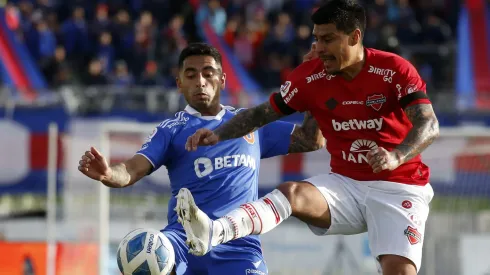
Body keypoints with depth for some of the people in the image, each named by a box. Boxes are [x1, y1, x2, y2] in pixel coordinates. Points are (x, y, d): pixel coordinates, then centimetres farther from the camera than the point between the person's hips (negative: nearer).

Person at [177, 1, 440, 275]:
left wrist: (396, 157, -40)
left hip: (398, 188, -2)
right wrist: (219, 134, -11)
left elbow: (429, 125, -21)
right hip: (346, 183, 3)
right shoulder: (311, 75, -1)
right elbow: (264, 113, 6)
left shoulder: (394, 70, -12)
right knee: (292, 193, -27)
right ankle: (212, 233, -50)